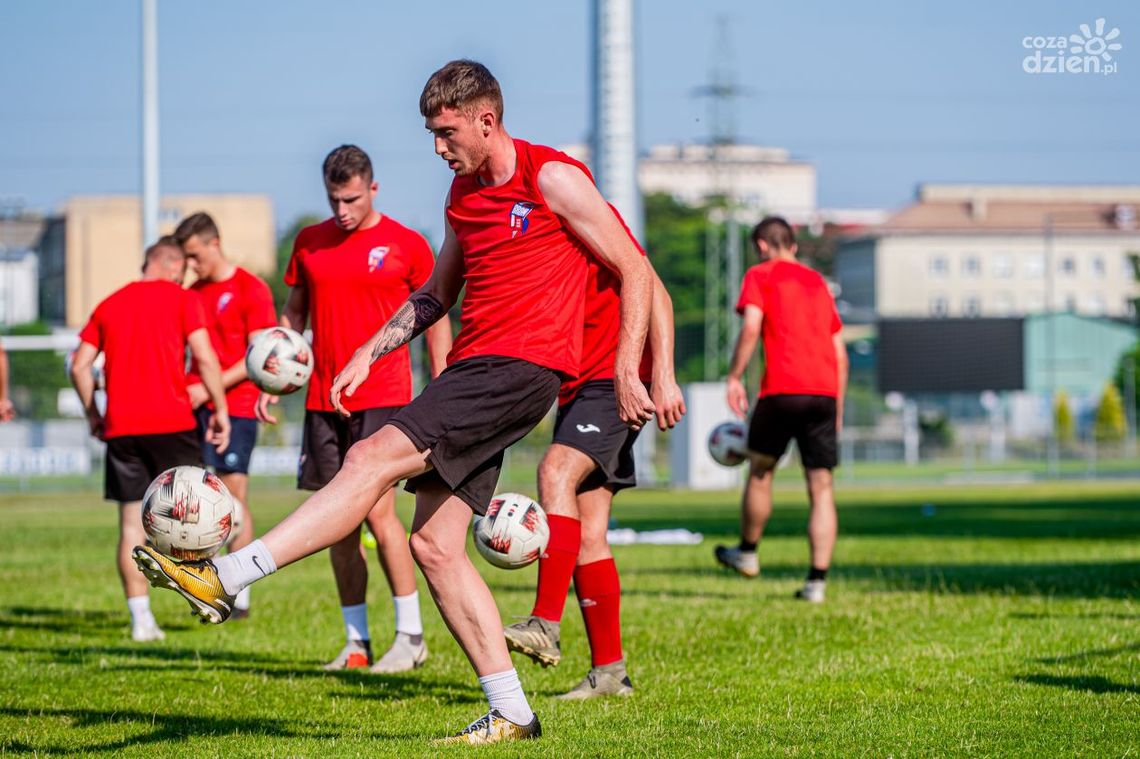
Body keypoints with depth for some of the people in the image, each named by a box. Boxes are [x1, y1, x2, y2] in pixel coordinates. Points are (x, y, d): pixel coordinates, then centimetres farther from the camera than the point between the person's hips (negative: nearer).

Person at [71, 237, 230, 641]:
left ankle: (141, 619, 1)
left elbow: (80, 365, 10)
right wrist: (221, 410, -3)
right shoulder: (182, 300, 1)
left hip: (121, 426, 3)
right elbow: (204, 357, -9)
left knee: (131, 523, 3)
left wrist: (92, 414, 19)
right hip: (171, 422, -3)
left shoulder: (109, 305, 13)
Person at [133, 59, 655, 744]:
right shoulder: (463, 195, 18)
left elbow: (635, 270, -3)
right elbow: (437, 295, 31)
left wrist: (627, 371, -9)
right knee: (435, 545, 0)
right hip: (473, 367, 9)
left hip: (522, 367, -9)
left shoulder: (552, 179, -5)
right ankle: (511, 715, 5)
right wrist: (370, 354, 20)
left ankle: (224, 578, -25)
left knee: (374, 460, -20)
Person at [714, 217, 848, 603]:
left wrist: (735, 377, -6)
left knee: (760, 470, 17)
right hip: (824, 391, 4)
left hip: (782, 388, -4)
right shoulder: (818, 282, 23)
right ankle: (817, 580, -6)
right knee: (821, 487, 1)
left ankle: (748, 552, 31)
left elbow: (751, 327, -11)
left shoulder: (760, 275, 7)